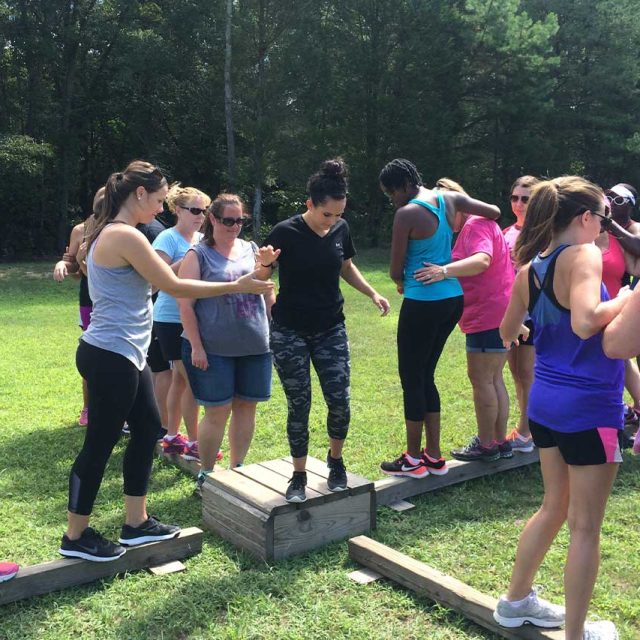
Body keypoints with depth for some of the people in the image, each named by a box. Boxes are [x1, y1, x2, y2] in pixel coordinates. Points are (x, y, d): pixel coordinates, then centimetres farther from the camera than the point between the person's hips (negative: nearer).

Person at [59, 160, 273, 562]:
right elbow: (174, 287, -18)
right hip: (111, 357, -11)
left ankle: (137, 523, 27)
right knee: (100, 444, 2)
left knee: (148, 428, 15)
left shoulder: (113, 233, 13)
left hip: (123, 355, 11)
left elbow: (157, 278, 14)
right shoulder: (126, 236, -19)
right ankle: (75, 537, 19)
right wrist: (236, 286, -11)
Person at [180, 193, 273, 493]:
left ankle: (237, 469, 27)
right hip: (214, 349, -4)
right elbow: (185, 305, -7)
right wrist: (196, 347, -12)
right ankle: (205, 474, 17)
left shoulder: (251, 249, 11)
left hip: (255, 345, 5)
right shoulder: (198, 255, -2)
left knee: (246, 407, 10)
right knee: (217, 412, 0)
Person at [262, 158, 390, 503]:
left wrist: (372, 293, 4)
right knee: (299, 405, 0)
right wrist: (265, 264, -31)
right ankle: (299, 476, 18)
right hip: (289, 332, -3)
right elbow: (261, 278, -9)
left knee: (340, 401, -3)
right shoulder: (285, 232, -15)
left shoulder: (341, 229, -2)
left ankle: (335, 460, 25)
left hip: (330, 329, 3)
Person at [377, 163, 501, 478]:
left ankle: (413, 459, 13)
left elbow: (395, 270, -8)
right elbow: (494, 212, 17)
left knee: (411, 377, 4)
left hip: (423, 303, -8)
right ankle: (434, 455, 22)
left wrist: (401, 283, 14)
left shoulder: (406, 214, -14)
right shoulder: (449, 198, 6)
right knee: (425, 375, 17)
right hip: (453, 298, 8)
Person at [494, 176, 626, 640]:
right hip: (589, 407, -8)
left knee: (555, 507, 24)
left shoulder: (530, 269, 6)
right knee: (585, 526, 7)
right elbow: (585, 322, -32)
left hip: (545, 401, 8)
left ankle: (516, 600, 37)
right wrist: (624, 300, -15)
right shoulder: (583, 255, -16)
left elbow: (507, 332, 17)